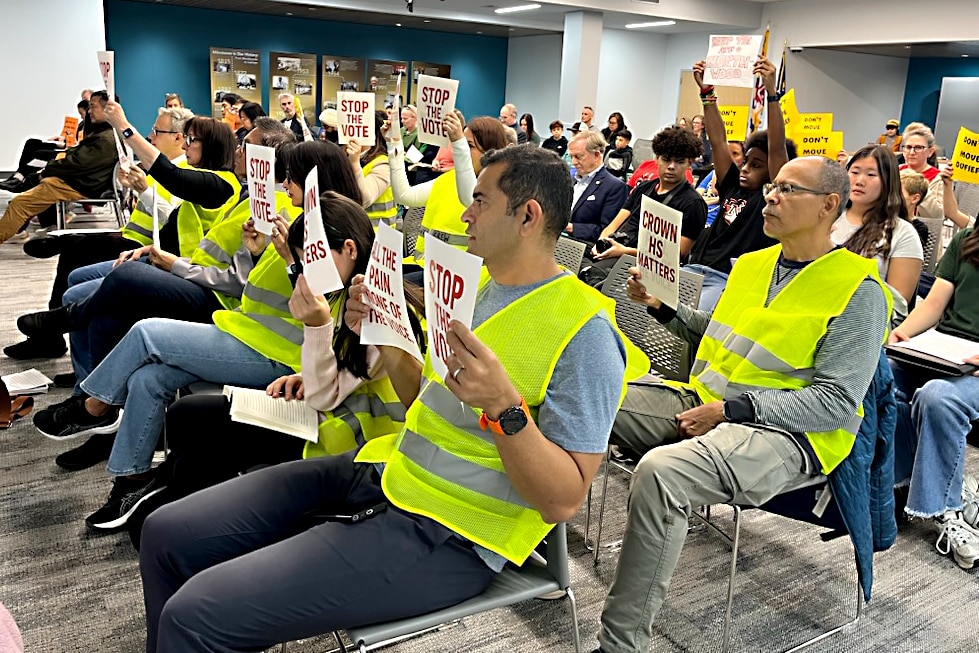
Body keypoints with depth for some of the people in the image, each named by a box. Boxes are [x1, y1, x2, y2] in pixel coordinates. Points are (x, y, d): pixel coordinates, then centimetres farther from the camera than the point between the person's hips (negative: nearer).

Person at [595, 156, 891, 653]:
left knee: (660, 473, -34)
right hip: (704, 403, 8)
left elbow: (837, 402, -15)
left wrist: (731, 410, -19)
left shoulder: (858, 291, -8)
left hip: (786, 433, -7)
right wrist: (663, 306, 10)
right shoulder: (754, 263, 14)